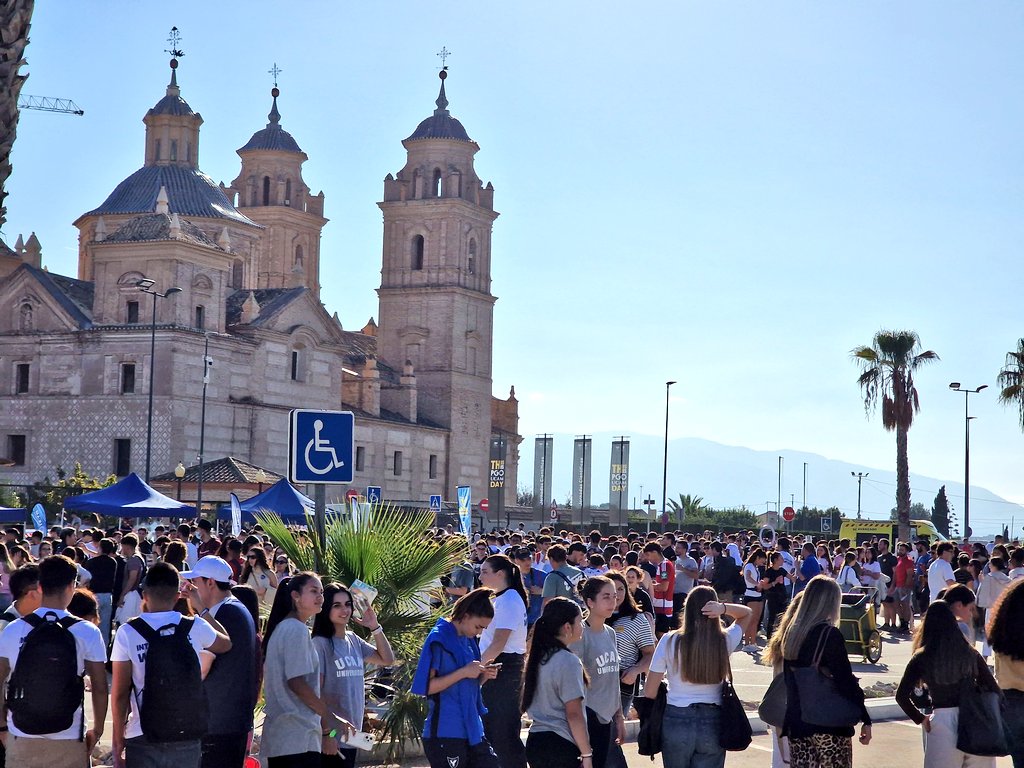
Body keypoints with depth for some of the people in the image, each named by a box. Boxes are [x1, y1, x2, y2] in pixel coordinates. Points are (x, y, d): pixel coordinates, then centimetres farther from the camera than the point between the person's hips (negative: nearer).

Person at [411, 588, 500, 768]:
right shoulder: (439, 639, -12)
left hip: (472, 729, 8)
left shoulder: (468, 640, 12)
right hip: (445, 734, -8)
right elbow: (426, 687, -17)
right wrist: (464, 672, -20)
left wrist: (483, 676, 0)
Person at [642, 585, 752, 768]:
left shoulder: (670, 641, -10)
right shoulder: (725, 641, -6)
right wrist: (723, 608, -5)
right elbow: (746, 613, 14)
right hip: (713, 724, 1)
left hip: (676, 721, 0)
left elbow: (649, 692, -7)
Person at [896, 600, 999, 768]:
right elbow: (994, 690, 2)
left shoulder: (922, 658, -2)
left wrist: (920, 718, 7)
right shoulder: (970, 654, 4)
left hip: (942, 722, -2)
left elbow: (902, 696, -4)